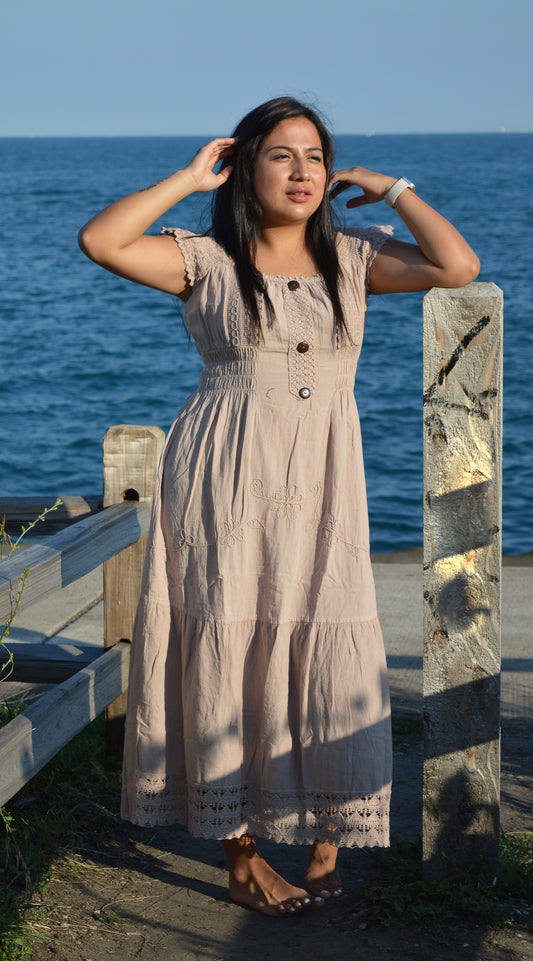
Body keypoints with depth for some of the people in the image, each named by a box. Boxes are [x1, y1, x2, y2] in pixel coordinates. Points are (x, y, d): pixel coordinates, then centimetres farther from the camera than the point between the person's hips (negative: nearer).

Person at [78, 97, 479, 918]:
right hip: (227, 482, -2)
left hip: (322, 483, 2)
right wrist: (189, 180, -3)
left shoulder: (351, 259, 10)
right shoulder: (207, 260, 2)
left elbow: (458, 267, -1)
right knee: (230, 654, 1)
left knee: (331, 658, -1)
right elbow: (101, 240, -12)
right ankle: (242, 859, 13)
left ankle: (327, 838, 18)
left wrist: (391, 190, 6)